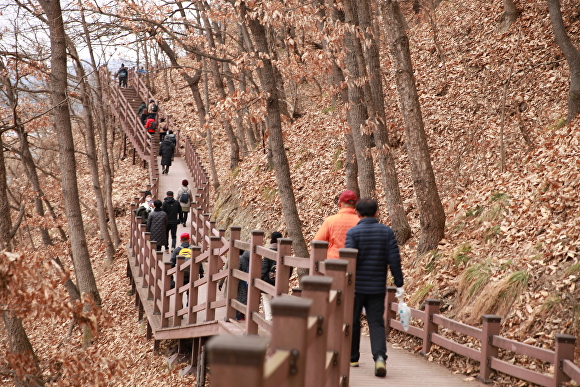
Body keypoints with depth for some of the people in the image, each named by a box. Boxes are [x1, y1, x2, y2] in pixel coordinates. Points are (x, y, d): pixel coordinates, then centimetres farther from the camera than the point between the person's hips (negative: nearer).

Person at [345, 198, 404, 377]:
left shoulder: (353, 232, -8)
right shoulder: (387, 232, 1)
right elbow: (394, 260, -2)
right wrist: (399, 283, 4)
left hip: (356, 286, -2)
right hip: (377, 288, 2)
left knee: (353, 322, 13)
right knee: (376, 323, 3)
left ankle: (352, 357, 22)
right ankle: (380, 356, -18)